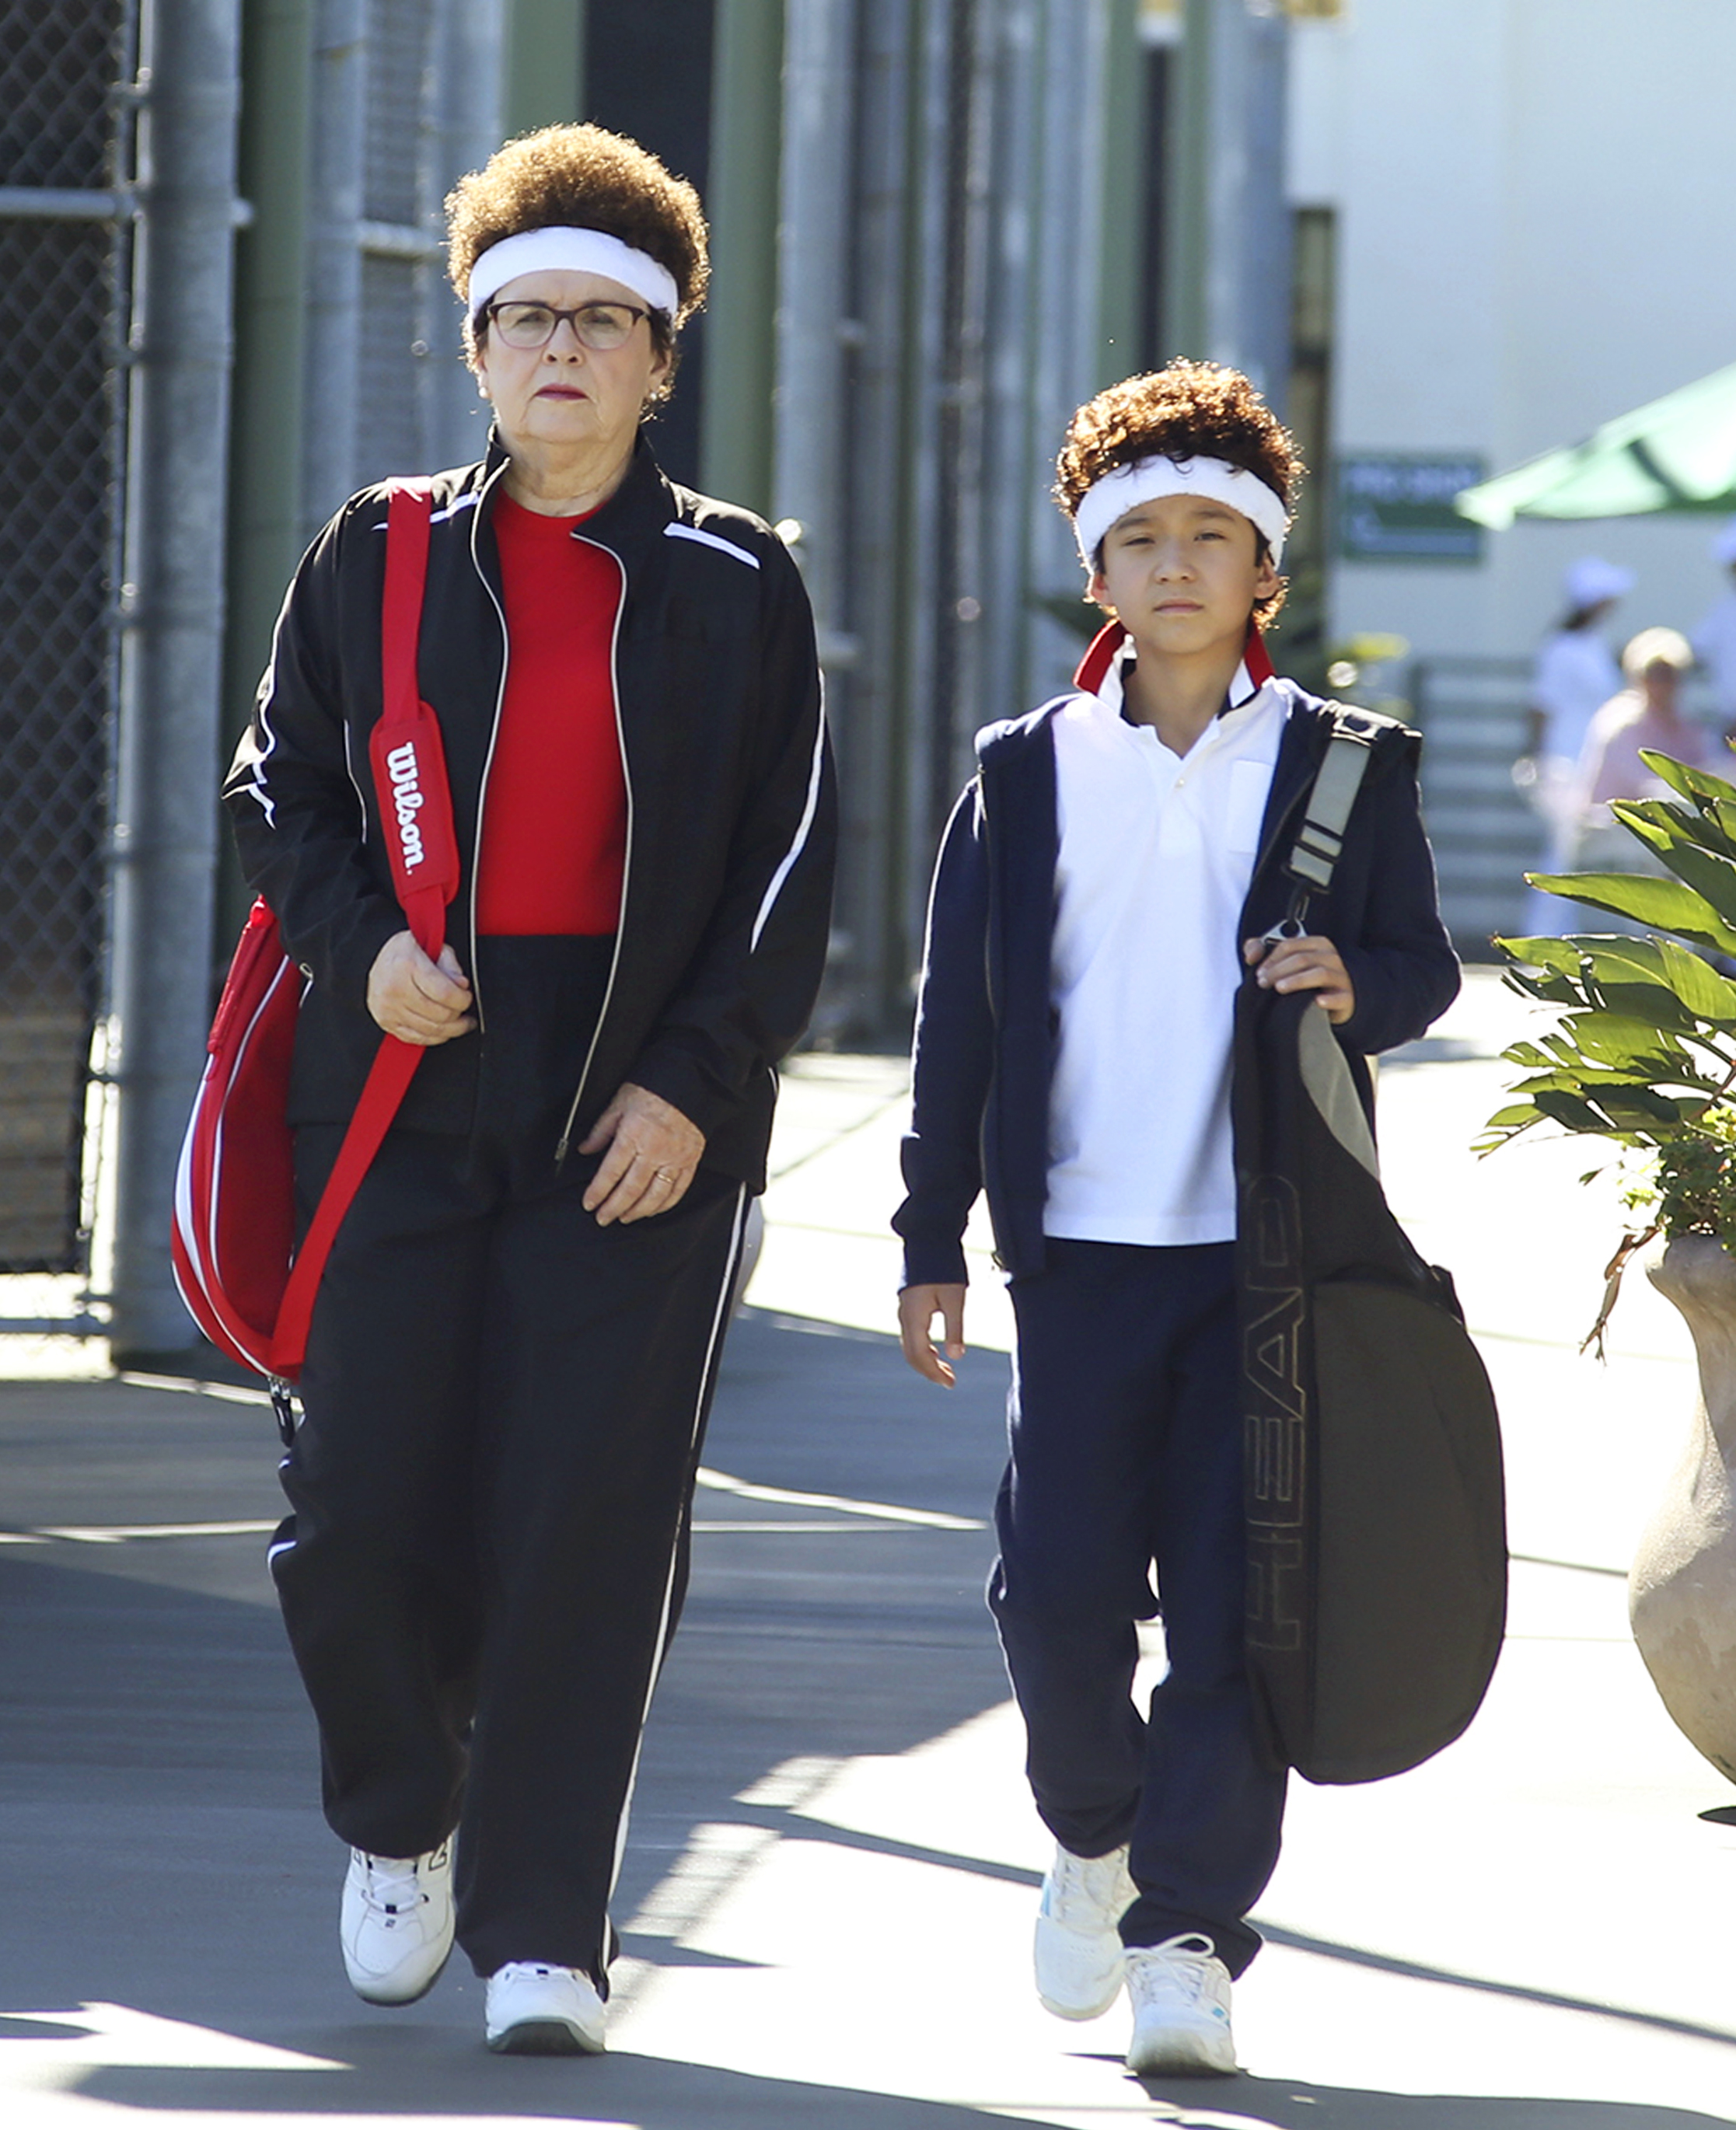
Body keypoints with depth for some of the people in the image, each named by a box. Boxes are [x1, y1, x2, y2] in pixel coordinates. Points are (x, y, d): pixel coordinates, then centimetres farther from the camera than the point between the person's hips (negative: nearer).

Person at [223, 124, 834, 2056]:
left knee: (590, 1526, -6)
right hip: (408, 1085, 1)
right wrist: (360, 946, -7)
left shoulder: (733, 585, 5)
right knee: (359, 1511, -2)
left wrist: (694, 1082, -7)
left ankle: (540, 1931, 0)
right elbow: (281, 790, 12)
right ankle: (397, 1824, 26)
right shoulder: (375, 557, 9)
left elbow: (787, 866, 4)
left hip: (644, 1114, -1)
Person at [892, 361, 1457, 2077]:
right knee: (1058, 1591, -2)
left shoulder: (1342, 766, 6)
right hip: (1082, 1243, 1)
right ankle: (1095, 1835, 26)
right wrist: (931, 1241, 6)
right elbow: (958, 1014, 9)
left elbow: (1424, 959, 11)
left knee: (1236, 1601, -6)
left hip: (1273, 1249, -1)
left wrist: (1357, 985, -13)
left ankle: (1188, 1932, 0)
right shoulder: (1026, 774, 8)